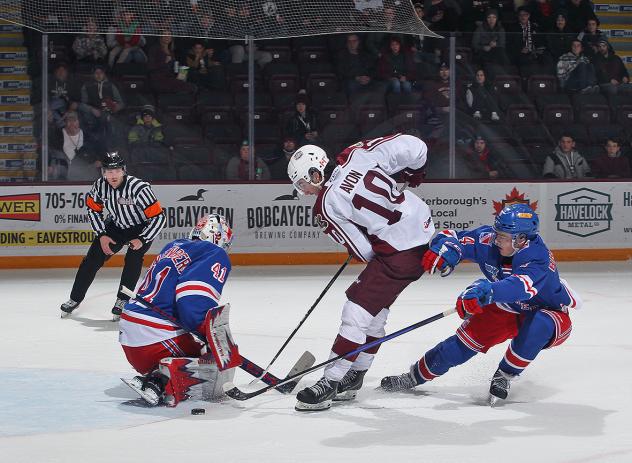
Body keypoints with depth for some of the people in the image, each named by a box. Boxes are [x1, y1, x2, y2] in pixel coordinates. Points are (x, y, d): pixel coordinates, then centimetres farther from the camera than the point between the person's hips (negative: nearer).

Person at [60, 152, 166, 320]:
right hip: (115, 226, 4)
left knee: (133, 258, -25)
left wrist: (142, 240, -30)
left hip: (141, 229, -4)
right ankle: (75, 298, 15)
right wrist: (102, 235, -5)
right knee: (92, 260, 0)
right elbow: (93, 209, 1)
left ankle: (122, 300, -11)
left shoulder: (139, 188, -33)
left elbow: (158, 217, -28)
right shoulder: (100, 186, -18)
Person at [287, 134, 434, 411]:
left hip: (401, 251, -9)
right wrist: (413, 171, 19)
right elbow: (413, 146, 0)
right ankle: (353, 378, 27)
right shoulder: (357, 155, 0)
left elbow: (363, 252, -10)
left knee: (357, 312, -5)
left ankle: (331, 382, -2)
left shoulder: (326, 206, -13)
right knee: (374, 309, 18)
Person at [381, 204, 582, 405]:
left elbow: (521, 286, -56)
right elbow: (452, 237, -14)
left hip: (549, 313, -5)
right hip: (505, 309, 5)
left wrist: (484, 293, -70)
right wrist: (443, 251, -38)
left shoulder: (538, 257, -38)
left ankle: (505, 376, -17)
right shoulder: (489, 240, -20)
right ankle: (414, 376, 11)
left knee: (538, 325, -38)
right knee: (468, 338, -7)